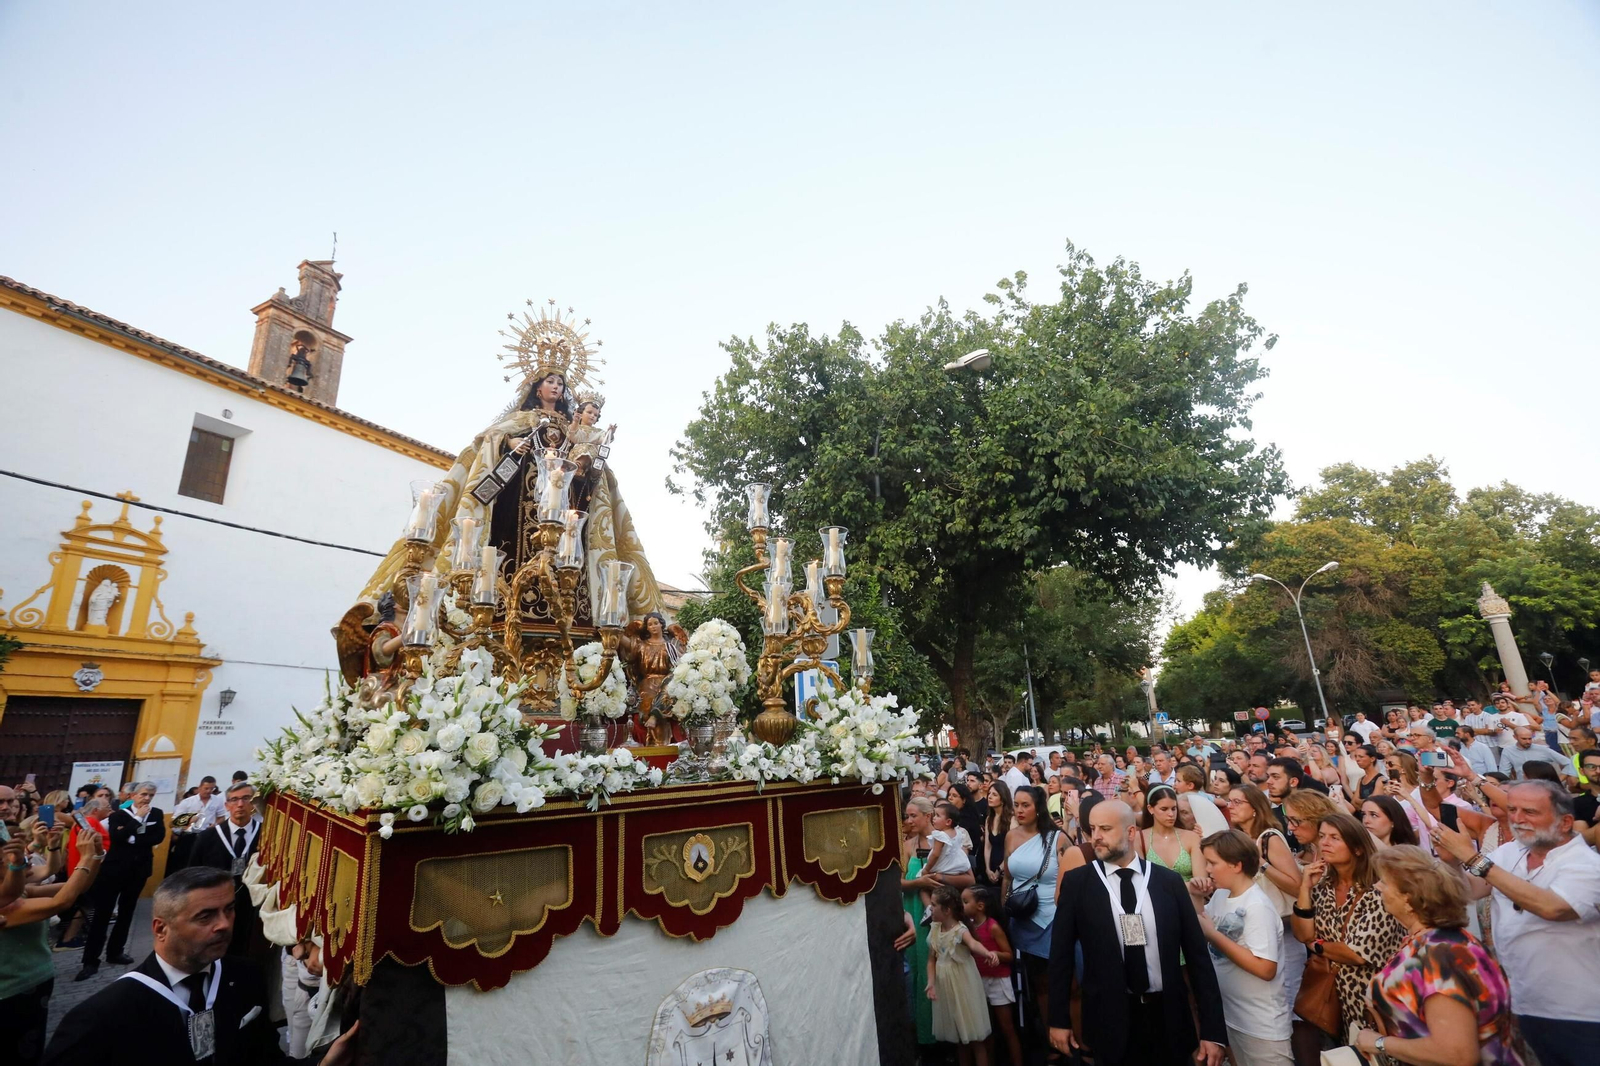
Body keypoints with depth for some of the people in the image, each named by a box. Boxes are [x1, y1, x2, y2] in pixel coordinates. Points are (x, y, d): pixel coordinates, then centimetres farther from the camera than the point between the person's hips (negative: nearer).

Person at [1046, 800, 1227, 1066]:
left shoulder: (1169, 881, -3)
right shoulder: (1076, 883, -7)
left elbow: (1197, 954, 0)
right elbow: (1061, 954, -2)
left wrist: (1213, 1029, -3)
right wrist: (1059, 1019, 0)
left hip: (1168, 1019, 1)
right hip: (1109, 1021, -1)